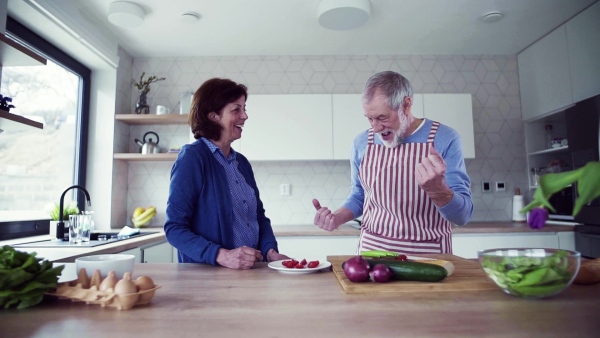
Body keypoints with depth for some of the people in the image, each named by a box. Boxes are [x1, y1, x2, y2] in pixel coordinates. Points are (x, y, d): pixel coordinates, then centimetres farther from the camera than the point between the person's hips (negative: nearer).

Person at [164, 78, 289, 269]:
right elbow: (174, 228, -13)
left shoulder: (242, 162, 11)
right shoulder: (192, 157, -9)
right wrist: (222, 256, -24)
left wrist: (271, 252, -4)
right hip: (205, 275, -3)